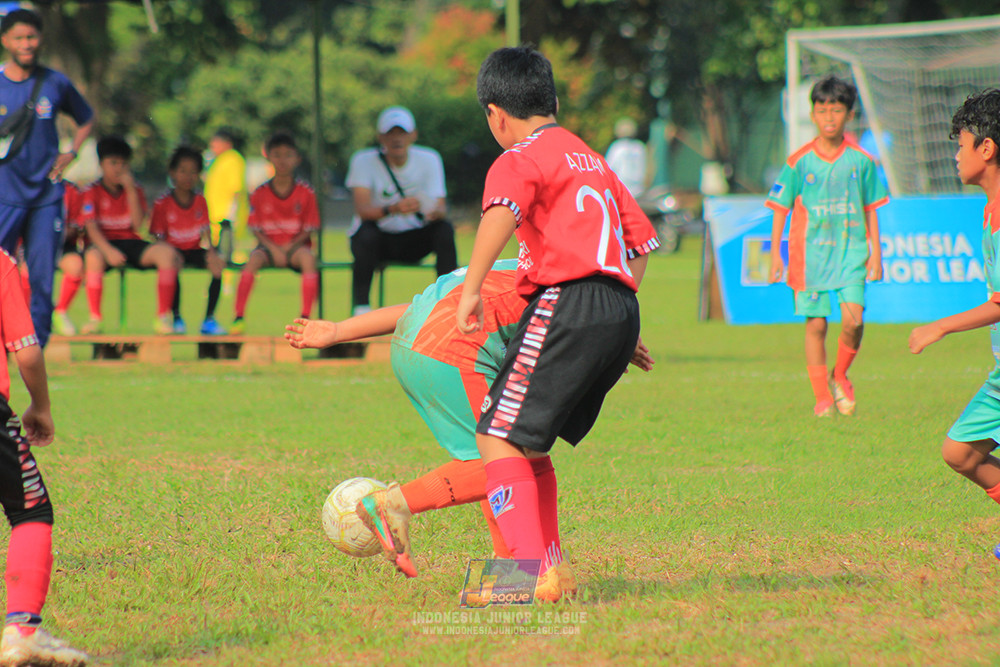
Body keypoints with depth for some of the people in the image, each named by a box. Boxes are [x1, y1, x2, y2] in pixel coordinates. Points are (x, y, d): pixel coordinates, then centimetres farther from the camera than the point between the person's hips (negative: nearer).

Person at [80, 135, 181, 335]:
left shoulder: (135, 189, 8)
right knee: (93, 256, -40)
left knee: (167, 252, -24)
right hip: (104, 243, -3)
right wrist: (108, 250, -30)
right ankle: (94, 318, -28)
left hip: (131, 244, 3)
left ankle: (163, 317, -21)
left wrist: (131, 191, -12)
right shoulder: (92, 192, -1)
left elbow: (138, 225, -5)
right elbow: (91, 227, -13)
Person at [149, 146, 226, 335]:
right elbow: (158, 237, -8)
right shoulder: (162, 203, -6)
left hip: (194, 250, 3)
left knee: (217, 264, -26)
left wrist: (211, 253, -19)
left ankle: (209, 319, -20)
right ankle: (176, 318, -25)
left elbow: (206, 233, 2)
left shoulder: (200, 202, 6)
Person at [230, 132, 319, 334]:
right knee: (254, 259, -32)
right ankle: (239, 317, -31)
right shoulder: (259, 194, 1)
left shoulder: (305, 193, -1)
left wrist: (290, 247, -15)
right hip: (269, 244, 1)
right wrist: (273, 248, -14)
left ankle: (305, 317, -31)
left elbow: (310, 228, 0)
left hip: (295, 245, 0)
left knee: (308, 259, -34)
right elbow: (256, 229, 2)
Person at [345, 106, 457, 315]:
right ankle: (360, 307, -29)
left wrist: (436, 212, -40)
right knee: (366, 232, -35)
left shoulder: (429, 160, -4)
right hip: (379, 239, -2)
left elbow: (441, 208, -14)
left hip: (413, 240, 2)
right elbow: (362, 209, -25)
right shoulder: (364, 161, -11)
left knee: (444, 229, -25)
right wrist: (393, 209, -45)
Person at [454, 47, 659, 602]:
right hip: (621, 315, 8)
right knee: (529, 443, 18)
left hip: (568, 305, -8)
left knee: (499, 437, -7)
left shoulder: (521, 159, 0)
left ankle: (533, 571, -20)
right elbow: (643, 239, 30)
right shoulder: (593, 160, 26)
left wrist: (472, 287, -27)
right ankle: (549, 569, 15)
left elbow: (502, 211, -23)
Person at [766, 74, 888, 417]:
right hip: (811, 251, -1)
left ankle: (840, 377, 12)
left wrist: (876, 253, 8)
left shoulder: (861, 161, 4)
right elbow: (780, 210, 5)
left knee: (853, 320, -14)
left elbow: (870, 210, 11)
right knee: (815, 324, -2)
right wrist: (775, 255, 0)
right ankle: (822, 398, 9)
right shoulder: (799, 163, 0)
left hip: (851, 251, 1)